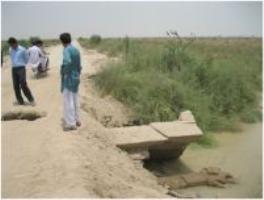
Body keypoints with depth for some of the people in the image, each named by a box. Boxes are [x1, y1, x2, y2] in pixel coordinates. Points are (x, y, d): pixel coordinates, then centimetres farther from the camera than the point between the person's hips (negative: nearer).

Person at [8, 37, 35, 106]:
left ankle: (31, 100, -2)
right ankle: (20, 101, 14)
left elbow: (26, 58, 6)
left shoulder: (22, 50, -8)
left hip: (21, 68, -5)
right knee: (16, 86, 5)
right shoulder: (10, 50, 7)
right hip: (14, 69, 5)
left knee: (23, 85, -10)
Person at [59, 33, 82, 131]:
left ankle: (71, 123, 0)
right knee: (75, 100, 15)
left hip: (68, 79, -8)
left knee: (68, 101, -3)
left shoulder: (66, 50, -16)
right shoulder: (76, 50, 8)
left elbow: (67, 62, -35)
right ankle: (76, 120, 23)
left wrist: (65, 72, -20)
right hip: (75, 78, 8)